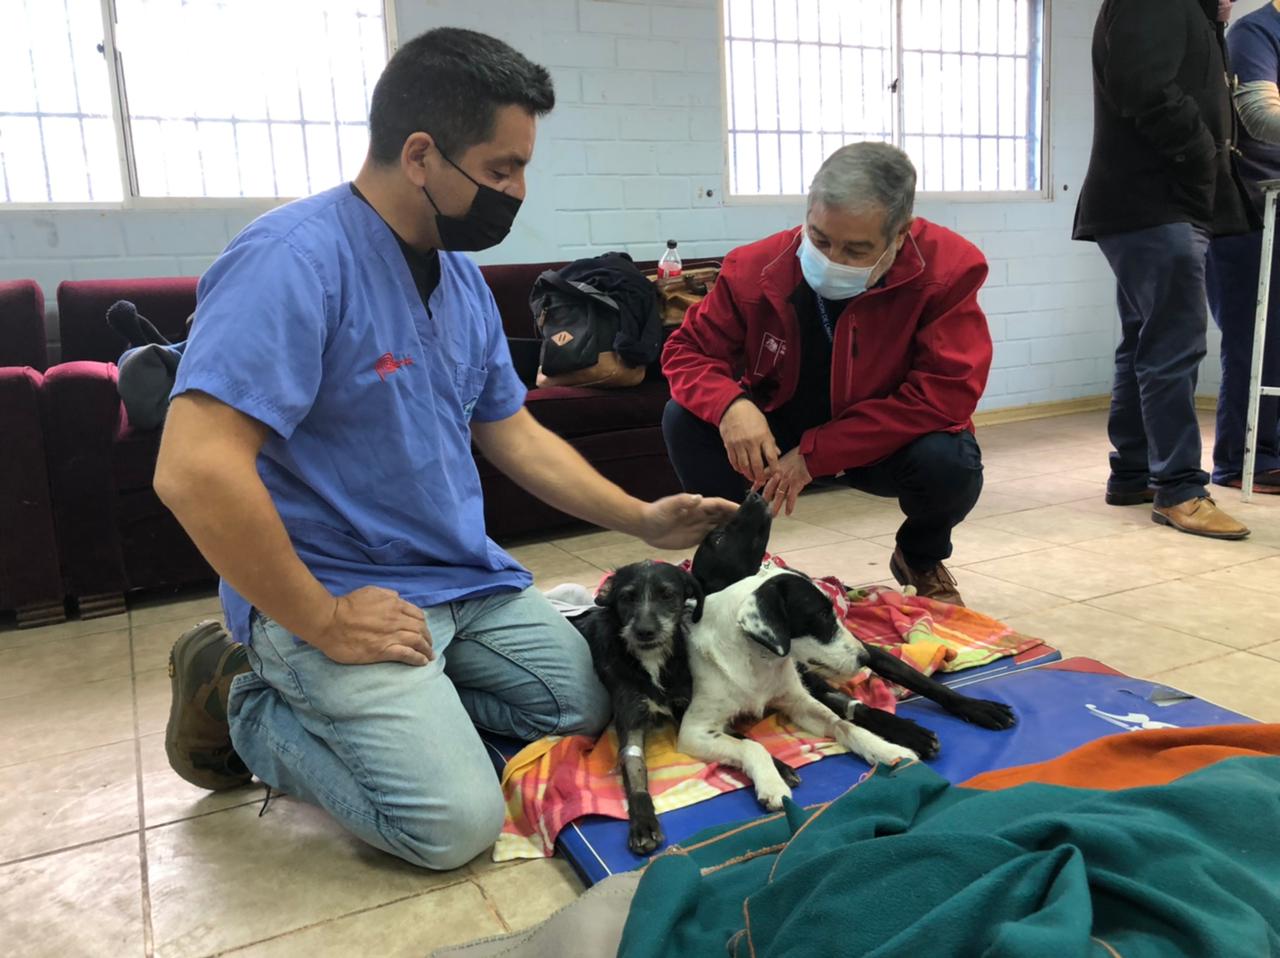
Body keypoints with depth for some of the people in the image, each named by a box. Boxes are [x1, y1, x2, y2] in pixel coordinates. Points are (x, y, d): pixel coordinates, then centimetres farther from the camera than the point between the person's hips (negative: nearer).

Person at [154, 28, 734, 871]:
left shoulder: (462, 277, 6)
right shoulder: (294, 261, -22)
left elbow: (514, 434, 12)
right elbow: (194, 470, -30)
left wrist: (641, 520, 3)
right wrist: (322, 625, -21)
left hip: (467, 578, 8)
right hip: (337, 597, -8)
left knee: (584, 705, 9)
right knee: (455, 824, -15)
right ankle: (247, 704, 6)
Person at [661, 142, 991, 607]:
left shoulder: (947, 269, -25)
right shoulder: (755, 267, -19)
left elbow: (947, 396, -29)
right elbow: (688, 350, -9)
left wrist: (816, 454, -33)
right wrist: (730, 405, -34)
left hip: (892, 444, -1)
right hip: (780, 433, 2)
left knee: (949, 462, -34)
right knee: (684, 418, -22)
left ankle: (923, 560, 5)